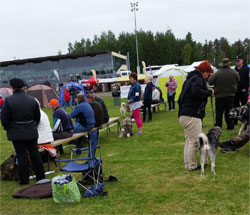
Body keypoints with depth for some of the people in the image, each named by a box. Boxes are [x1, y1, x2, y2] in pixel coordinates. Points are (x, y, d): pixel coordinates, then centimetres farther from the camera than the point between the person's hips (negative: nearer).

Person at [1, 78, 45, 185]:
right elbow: (37, 117, 9)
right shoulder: (32, 99, 1)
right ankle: (41, 177, 20)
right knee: (34, 153, 12)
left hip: (16, 133, -3)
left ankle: (24, 179, 12)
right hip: (31, 132, 3)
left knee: (21, 155, 5)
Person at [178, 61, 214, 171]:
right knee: (194, 141, -3)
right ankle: (192, 166, 3)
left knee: (189, 141, 16)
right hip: (192, 116, -10)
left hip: (183, 115, 10)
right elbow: (196, 91, -31)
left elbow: (181, 98, 24)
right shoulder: (198, 79, -9)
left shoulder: (190, 78, 23)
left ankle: (188, 164, 21)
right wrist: (209, 92, -16)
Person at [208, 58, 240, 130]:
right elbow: (238, 80, 10)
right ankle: (230, 126, 16)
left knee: (219, 113, 6)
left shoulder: (218, 73, -18)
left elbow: (210, 82, -14)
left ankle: (218, 126, 10)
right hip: (230, 95, 2)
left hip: (219, 95, -2)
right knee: (229, 111, 11)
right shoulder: (234, 72, -8)